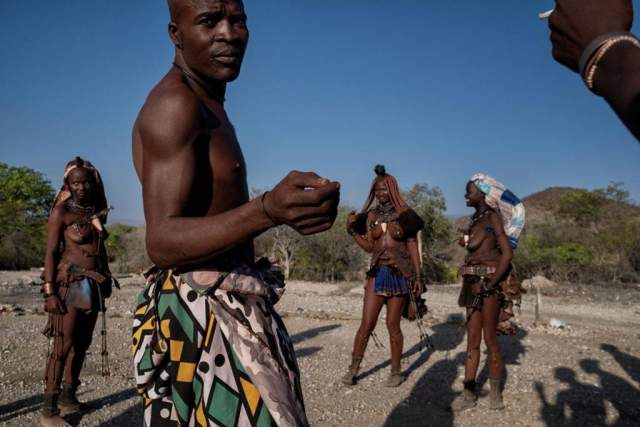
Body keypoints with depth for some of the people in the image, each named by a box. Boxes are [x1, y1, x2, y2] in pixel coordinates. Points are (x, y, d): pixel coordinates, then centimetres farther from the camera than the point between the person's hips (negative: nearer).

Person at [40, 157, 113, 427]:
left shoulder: (98, 213, 11)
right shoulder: (61, 212, -6)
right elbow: (51, 253, -10)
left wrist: (105, 281, 17)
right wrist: (50, 292, -16)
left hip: (94, 283, 7)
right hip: (70, 282, -6)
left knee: (82, 343, 11)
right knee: (63, 344, -9)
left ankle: (68, 396, 23)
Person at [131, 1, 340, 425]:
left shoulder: (209, 107, 16)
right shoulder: (174, 103, -15)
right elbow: (161, 240, -26)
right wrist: (266, 211, -39)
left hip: (228, 308, 9)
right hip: (199, 312, -9)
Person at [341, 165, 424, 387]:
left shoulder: (404, 214, -2)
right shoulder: (371, 215, 7)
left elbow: (413, 247, 0)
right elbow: (369, 246, 7)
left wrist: (418, 277, -4)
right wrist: (352, 230, -6)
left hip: (400, 274, -2)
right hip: (377, 273, 3)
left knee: (392, 324, 3)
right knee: (366, 323, 0)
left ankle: (396, 371, 19)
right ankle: (353, 369, 12)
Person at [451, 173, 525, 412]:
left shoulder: (492, 217, -9)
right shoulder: (476, 219, 14)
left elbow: (507, 254, -16)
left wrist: (490, 284, -19)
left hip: (489, 283, -8)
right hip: (473, 283, 8)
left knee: (490, 339, 0)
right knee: (472, 340, 8)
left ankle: (495, 394, 13)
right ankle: (468, 393, 13)